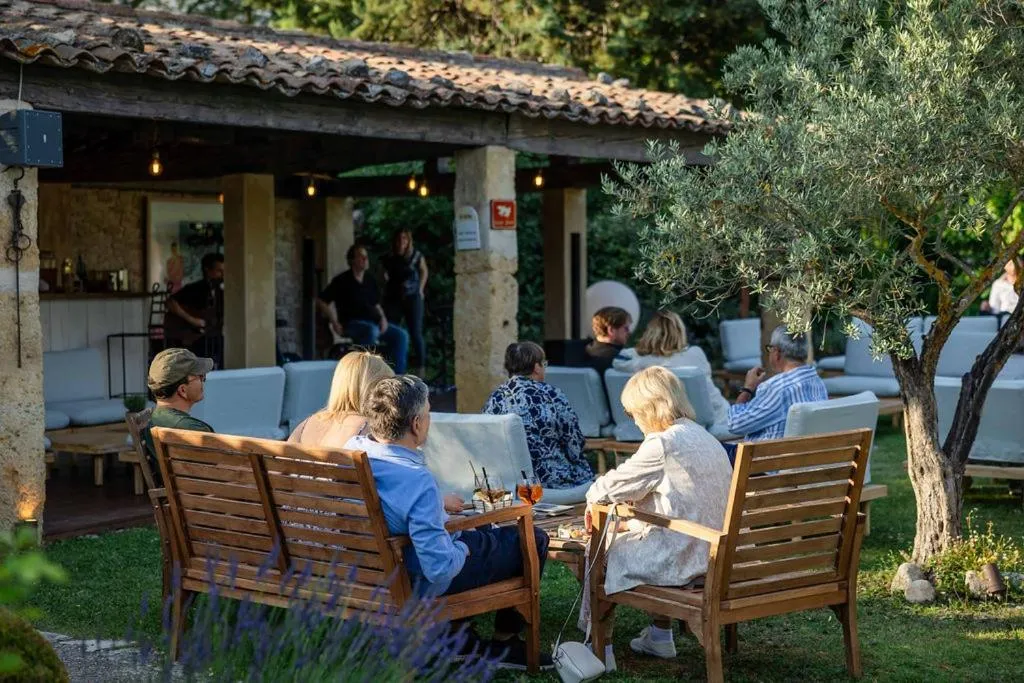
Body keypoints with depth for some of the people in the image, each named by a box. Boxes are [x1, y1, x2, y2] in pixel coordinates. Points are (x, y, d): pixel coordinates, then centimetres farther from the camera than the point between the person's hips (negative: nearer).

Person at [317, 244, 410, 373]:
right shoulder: (342, 280, -5)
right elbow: (321, 301, -5)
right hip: (352, 323, -7)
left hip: (373, 322, 7)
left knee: (400, 335, -12)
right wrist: (335, 323, -10)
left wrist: (383, 318, 1)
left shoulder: (371, 280, 13)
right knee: (371, 331, -38)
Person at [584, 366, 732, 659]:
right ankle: (660, 636, 34)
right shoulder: (703, 436, 11)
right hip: (713, 550, 9)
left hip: (682, 556, -9)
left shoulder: (662, 444, -17)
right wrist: (633, 523, 21)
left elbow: (615, 484, -9)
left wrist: (594, 497, 13)